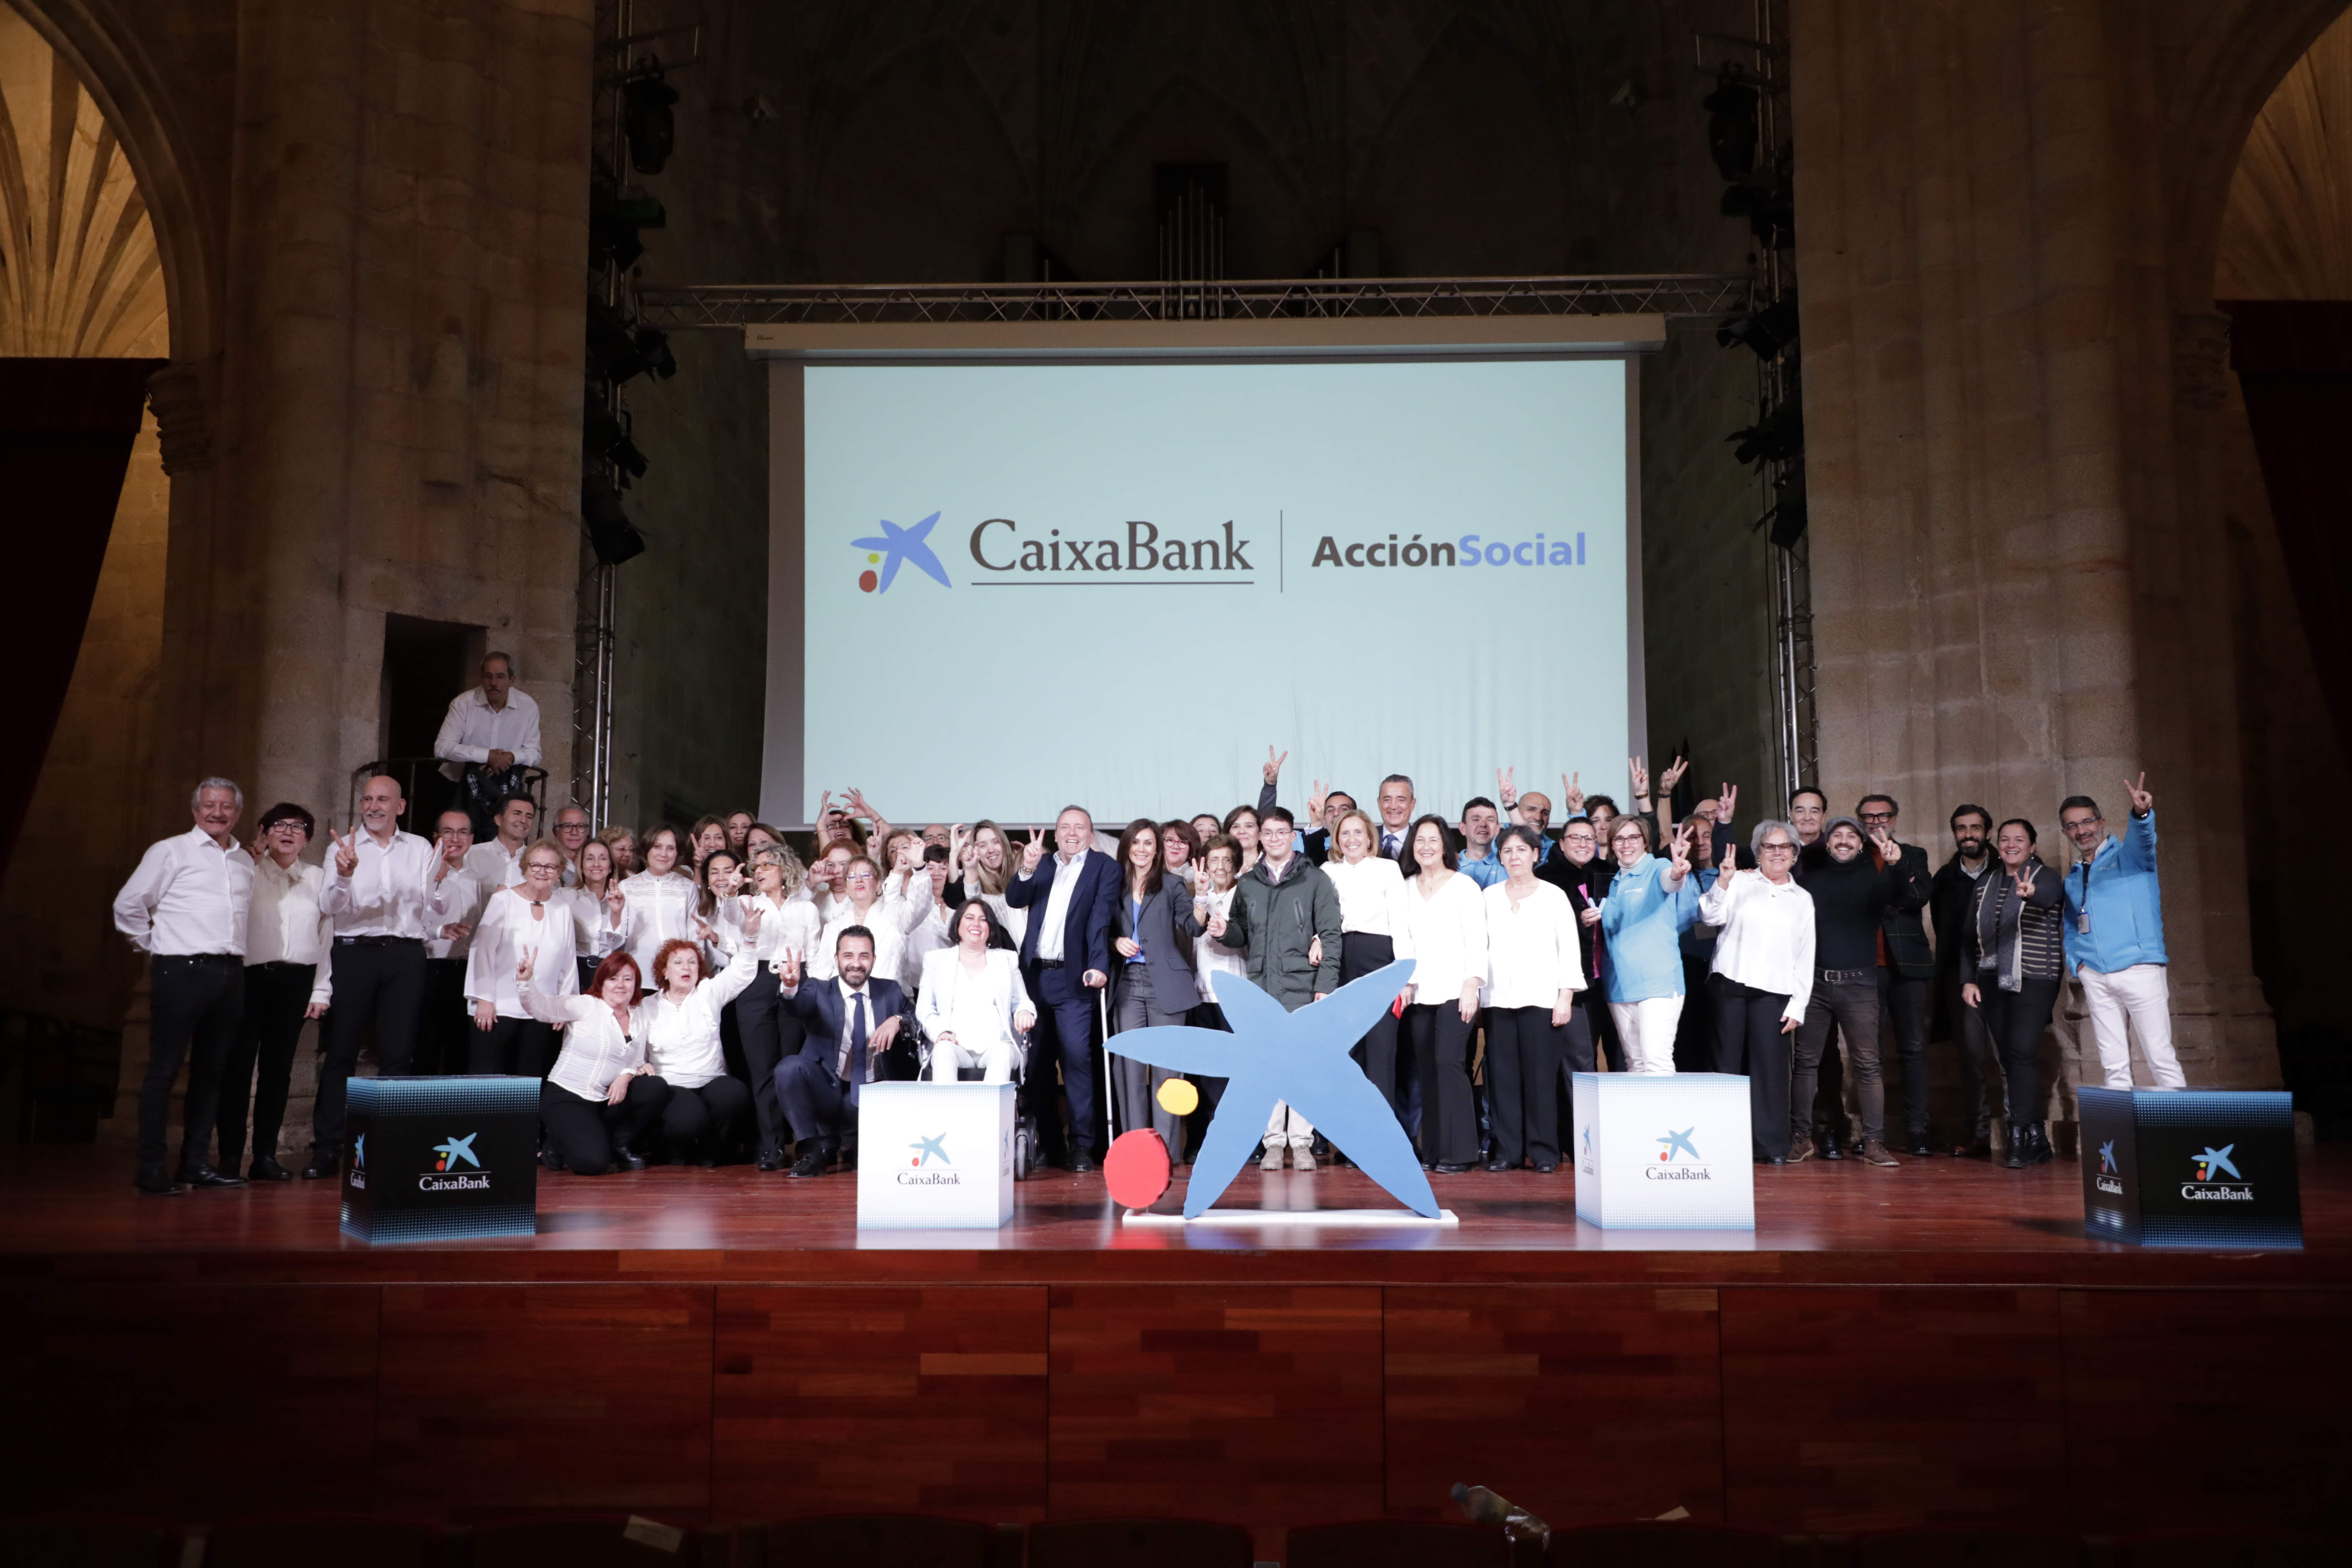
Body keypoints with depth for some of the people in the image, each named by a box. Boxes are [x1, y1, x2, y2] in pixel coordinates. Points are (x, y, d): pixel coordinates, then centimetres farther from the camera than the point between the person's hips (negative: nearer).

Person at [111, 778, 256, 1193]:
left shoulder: (245, 862, 15)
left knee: (211, 1070, 9)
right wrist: (154, 947, 5)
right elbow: (128, 905, 0)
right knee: (164, 1070, -3)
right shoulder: (171, 851, -1)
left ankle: (195, 1162, 16)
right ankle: (150, 1168, 0)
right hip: (183, 971, -6)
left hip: (230, 972, 6)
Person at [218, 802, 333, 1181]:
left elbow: (326, 936, 12)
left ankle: (266, 1156, 10)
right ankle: (230, 1155, 5)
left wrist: (321, 990, 6)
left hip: (296, 981, 2)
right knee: (237, 1065, -2)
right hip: (249, 976, -2)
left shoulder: (318, 879, 14)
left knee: (278, 1069, 5)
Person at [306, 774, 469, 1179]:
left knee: (398, 1054, 5)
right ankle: (327, 1149, 3)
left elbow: (439, 911, 7)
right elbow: (330, 906, -6)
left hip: (406, 953, 2)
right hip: (356, 950, -1)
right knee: (340, 1052, -2)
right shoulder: (344, 848, 6)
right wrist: (344, 876, -26)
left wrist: (440, 881, -13)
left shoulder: (420, 849, 12)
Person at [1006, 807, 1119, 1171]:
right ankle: (1047, 1142, 18)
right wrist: (1027, 870, -16)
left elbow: (1101, 919, -9)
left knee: (1077, 1059, -9)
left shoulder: (1104, 868, 3)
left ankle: (1083, 1145, -2)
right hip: (1034, 975, 4)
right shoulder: (1041, 866, 16)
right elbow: (1014, 899, 3)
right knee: (1034, 1061, 7)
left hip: (1073, 979, -4)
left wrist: (1099, 965, -21)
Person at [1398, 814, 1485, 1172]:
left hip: (1455, 991, -4)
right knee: (1427, 1070, 1)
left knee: (1449, 1063, -13)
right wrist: (1403, 982, 5)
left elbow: (1477, 940, -3)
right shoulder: (1407, 889, 14)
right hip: (1419, 993, 4)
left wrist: (1472, 986, -11)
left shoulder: (1464, 886, 1)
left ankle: (1458, 1152, -8)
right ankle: (1433, 1151, 7)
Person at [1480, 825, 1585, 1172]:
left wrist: (1565, 998, -4)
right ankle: (1508, 1151, 7)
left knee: (1541, 1076, -4)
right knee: (1503, 1076, 0)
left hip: (1541, 998, -2)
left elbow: (1569, 950, 3)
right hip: (1498, 999, 2)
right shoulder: (1489, 897, 12)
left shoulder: (1554, 896, 5)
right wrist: (1473, 990, 1)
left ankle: (1544, 1152, 4)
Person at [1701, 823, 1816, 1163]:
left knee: (1770, 1065, -4)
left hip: (1773, 993, 1)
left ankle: (1772, 1146, 2)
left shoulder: (1802, 899, 15)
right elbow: (1711, 916, -2)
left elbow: (1806, 957, 13)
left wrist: (1797, 1006, 5)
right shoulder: (1740, 883, 10)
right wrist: (1723, 882, -17)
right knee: (1727, 1062, 0)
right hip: (1731, 984, -1)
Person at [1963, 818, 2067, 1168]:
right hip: (1992, 982, 5)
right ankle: (2037, 1140, 9)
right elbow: (1971, 935, 17)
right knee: (2008, 1058, 3)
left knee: (2022, 1052, -15)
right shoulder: (1985, 884, 15)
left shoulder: (2046, 878, -1)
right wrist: (1969, 979, 9)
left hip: (2033, 981, -5)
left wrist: (2030, 893, -50)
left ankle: (2019, 1139, -13)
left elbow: (2050, 895, -27)